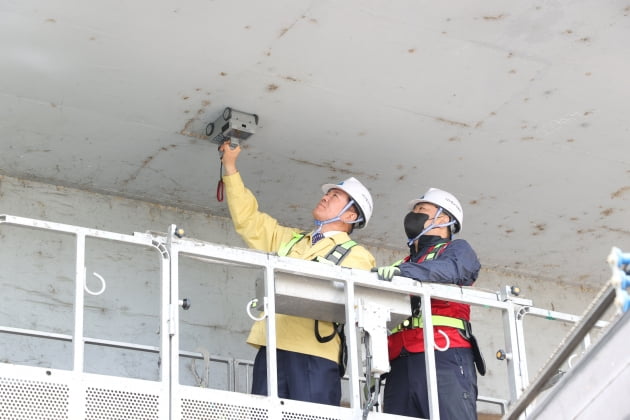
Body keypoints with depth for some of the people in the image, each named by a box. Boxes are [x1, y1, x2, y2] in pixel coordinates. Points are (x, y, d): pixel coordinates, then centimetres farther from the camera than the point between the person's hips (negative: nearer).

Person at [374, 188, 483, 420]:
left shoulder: (457, 250, 16)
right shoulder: (401, 266, 32)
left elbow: (450, 270, -9)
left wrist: (402, 271, -24)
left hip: (445, 359, -5)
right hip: (401, 365, 5)